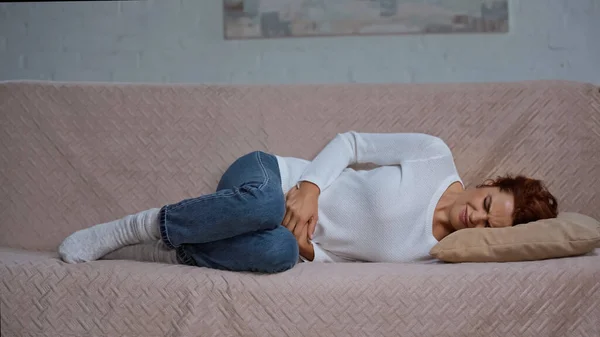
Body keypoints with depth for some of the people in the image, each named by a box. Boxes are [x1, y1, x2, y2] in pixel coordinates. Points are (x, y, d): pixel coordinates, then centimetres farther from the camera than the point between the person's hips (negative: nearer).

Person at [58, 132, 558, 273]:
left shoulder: (433, 256, -1)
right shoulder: (436, 156, -5)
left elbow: (333, 259, -2)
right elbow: (351, 142, 0)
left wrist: (303, 247, -22)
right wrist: (309, 186, -16)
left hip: (300, 245, 1)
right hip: (267, 174, -1)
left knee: (278, 253, -40)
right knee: (265, 203, -41)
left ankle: (164, 253, -17)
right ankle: (119, 232, -21)